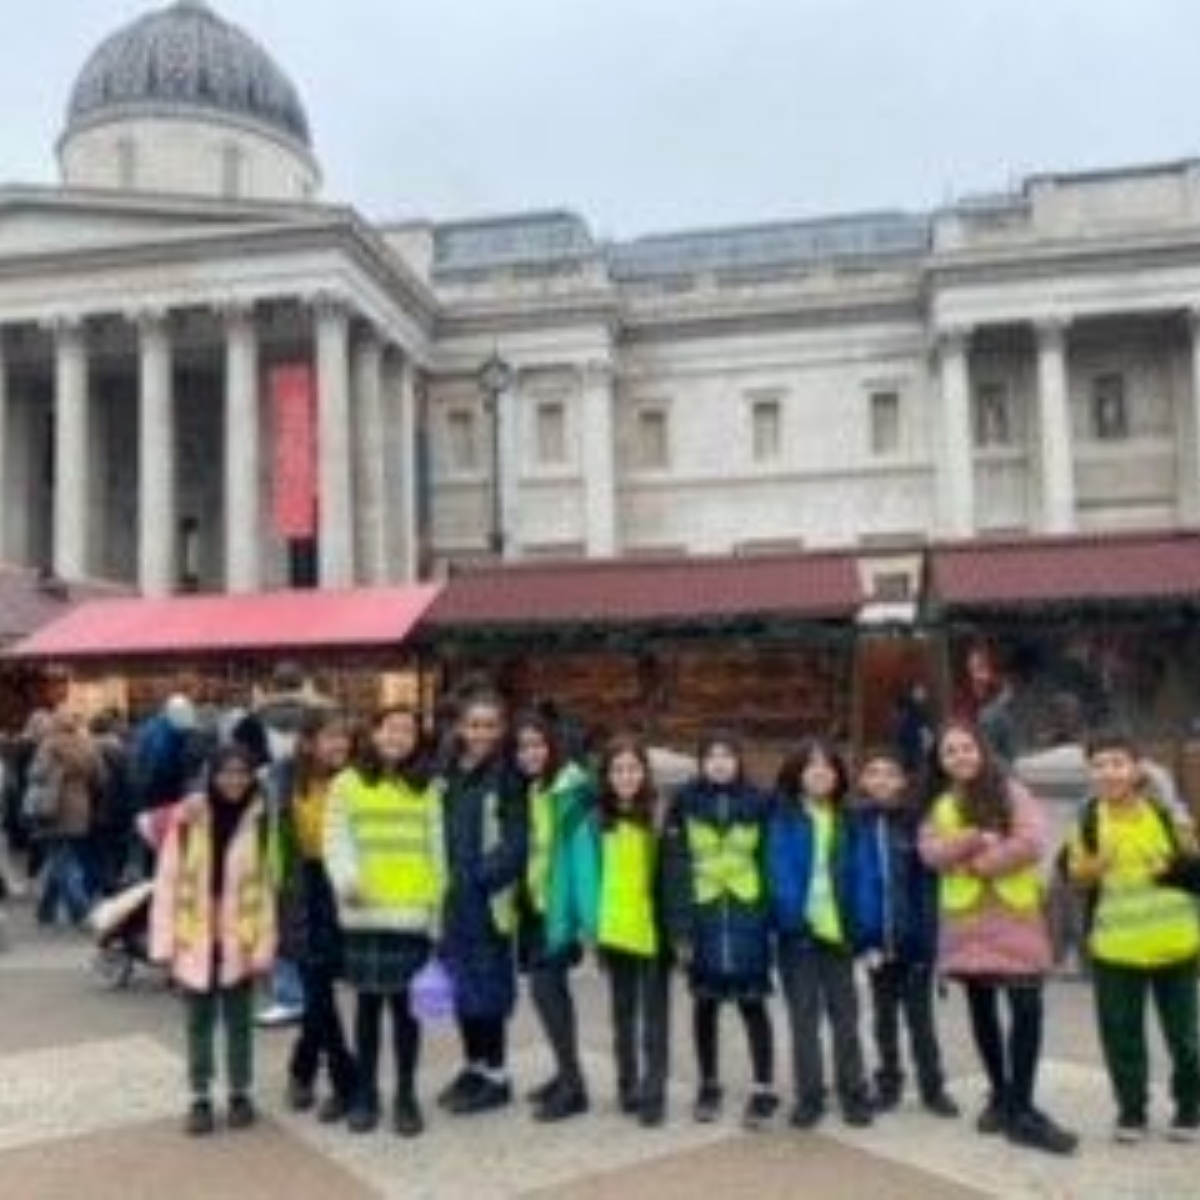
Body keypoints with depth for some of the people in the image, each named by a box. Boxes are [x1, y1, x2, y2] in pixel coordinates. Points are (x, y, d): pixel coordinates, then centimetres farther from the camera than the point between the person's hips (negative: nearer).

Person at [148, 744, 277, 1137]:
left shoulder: (261, 821, -6)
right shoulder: (187, 817, -5)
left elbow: (267, 886, -6)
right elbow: (167, 881, -2)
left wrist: (264, 947, -9)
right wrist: (164, 942, -4)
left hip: (240, 940, 0)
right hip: (195, 939, 1)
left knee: (238, 1021, 12)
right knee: (199, 1023, 12)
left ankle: (240, 1095, 27)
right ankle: (200, 1099, 25)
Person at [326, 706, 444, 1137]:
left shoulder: (427, 789, 9)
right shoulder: (347, 783, 5)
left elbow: (436, 851, 9)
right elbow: (335, 838, -4)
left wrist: (438, 910, 4)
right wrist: (345, 878, -23)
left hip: (412, 915, 1)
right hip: (364, 914, 0)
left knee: (406, 1004, 5)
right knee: (368, 1003, 9)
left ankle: (406, 1096, 18)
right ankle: (365, 1094, 23)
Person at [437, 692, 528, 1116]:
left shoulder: (509, 777, -9)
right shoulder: (447, 772, 8)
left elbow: (517, 842, -13)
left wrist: (481, 876, -18)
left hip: (490, 899, -6)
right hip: (452, 898, 6)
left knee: (487, 986, 1)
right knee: (460, 984, 14)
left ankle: (496, 1076, 15)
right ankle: (474, 1066, 29)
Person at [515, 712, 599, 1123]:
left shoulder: (573, 790, -14)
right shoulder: (525, 791, 9)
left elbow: (584, 853, -18)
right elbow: (523, 850, 10)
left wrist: (588, 916, -21)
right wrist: (519, 901, 5)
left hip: (558, 906, -8)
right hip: (535, 904, 8)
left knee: (544, 987, -10)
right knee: (553, 988, 13)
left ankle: (573, 1084, -1)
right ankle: (567, 1074, 24)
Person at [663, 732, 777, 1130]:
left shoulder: (758, 803, 0)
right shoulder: (685, 803, -1)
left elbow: (771, 863, 2)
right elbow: (674, 867, -4)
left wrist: (773, 917, -3)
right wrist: (679, 924, -9)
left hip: (748, 915, -1)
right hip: (703, 915, 1)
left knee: (752, 1003, 2)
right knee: (705, 1003, 12)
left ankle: (764, 1089, 14)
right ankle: (709, 1086, 27)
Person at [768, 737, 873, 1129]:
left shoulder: (845, 820, 7)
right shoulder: (783, 817, -2)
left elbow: (855, 875, 4)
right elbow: (779, 869, -8)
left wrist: (859, 925, -4)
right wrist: (792, 913, -20)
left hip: (837, 929, 2)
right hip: (799, 929, -2)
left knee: (845, 1015, 10)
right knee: (804, 1017, 7)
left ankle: (854, 1095, 19)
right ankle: (809, 1097, 15)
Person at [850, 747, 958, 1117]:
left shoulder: (916, 822, -4)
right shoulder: (855, 824, -2)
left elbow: (928, 883, -6)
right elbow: (850, 880, -2)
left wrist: (927, 936, -15)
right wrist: (864, 936, -8)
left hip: (914, 938, -1)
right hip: (877, 938, 2)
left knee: (919, 1015, 8)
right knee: (885, 1016, 14)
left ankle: (933, 1087, 19)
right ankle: (888, 1084, 26)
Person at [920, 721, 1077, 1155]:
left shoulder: (1010, 793, 3)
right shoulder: (938, 807, 11)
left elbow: (1032, 843, -12)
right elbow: (932, 853, -7)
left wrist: (980, 863, -12)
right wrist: (975, 839, -21)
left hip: (1014, 914, -3)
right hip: (965, 919, 3)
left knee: (1026, 1007, -10)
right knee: (982, 1009, 10)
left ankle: (1021, 1109, -3)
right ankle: (1001, 1094, 25)